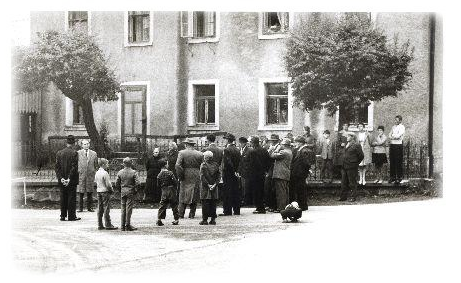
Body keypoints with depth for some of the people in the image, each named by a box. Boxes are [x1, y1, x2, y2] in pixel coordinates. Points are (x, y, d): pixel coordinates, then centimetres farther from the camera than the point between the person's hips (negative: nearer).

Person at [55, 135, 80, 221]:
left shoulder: (59, 153, 4)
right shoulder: (74, 153, -9)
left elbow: (57, 167, 1)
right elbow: (74, 167, -14)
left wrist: (61, 178, -4)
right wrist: (69, 179, -13)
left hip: (62, 180, 4)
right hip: (71, 181, -4)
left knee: (63, 198, 9)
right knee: (71, 198, 1)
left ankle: (63, 216, 11)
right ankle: (71, 216, 2)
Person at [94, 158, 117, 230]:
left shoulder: (97, 173, 9)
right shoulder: (105, 173, -15)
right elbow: (108, 184, -16)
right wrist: (111, 190, -1)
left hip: (98, 191, 8)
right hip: (105, 191, -8)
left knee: (100, 209, 8)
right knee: (106, 208, -5)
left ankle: (100, 225, 10)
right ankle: (108, 225, -4)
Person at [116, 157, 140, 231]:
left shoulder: (120, 172, 2)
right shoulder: (133, 172, -9)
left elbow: (117, 184, 4)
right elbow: (137, 183, -16)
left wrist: (120, 190, 14)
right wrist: (135, 190, -1)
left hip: (123, 192, 3)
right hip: (130, 192, -3)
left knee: (123, 209, 8)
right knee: (129, 208, -1)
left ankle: (123, 226, 10)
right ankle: (127, 226, -1)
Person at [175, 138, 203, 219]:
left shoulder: (182, 153, -5)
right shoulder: (200, 154, 1)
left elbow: (178, 165, -14)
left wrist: (180, 176, -6)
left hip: (185, 177, -1)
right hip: (196, 178, 1)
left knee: (183, 195, 9)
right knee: (194, 196, 10)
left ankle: (181, 214, 10)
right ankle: (192, 214, 10)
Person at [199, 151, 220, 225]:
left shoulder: (203, 165, -7)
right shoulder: (215, 165, 6)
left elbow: (202, 177, -13)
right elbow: (218, 176, 3)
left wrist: (208, 185, -11)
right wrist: (215, 184, -3)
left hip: (205, 187, -4)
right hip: (214, 188, 4)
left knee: (205, 203, -1)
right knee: (213, 203, 8)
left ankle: (205, 220, -2)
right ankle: (213, 219, 9)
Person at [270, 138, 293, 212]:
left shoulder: (283, 152, -14)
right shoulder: (289, 152, 18)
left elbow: (272, 156, -14)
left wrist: (277, 149, -2)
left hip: (280, 175, -10)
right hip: (286, 175, 10)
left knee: (280, 192, -10)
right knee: (285, 192, 13)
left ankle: (280, 208, -11)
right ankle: (286, 206, 17)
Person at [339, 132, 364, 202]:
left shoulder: (356, 145, -9)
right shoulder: (346, 145, 14)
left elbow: (361, 156, -6)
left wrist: (356, 163, -1)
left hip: (352, 167, -7)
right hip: (344, 167, 7)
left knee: (352, 183, 1)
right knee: (344, 183, 10)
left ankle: (353, 197, 9)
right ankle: (343, 196, 17)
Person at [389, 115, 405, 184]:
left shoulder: (402, 127, -4)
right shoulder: (393, 127, 17)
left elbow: (398, 136, -16)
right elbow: (390, 135, 13)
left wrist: (392, 137, -2)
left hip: (398, 145, -6)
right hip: (392, 145, 7)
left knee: (398, 162, -5)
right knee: (392, 161, 7)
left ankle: (399, 177, -1)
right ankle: (392, 177, 13)